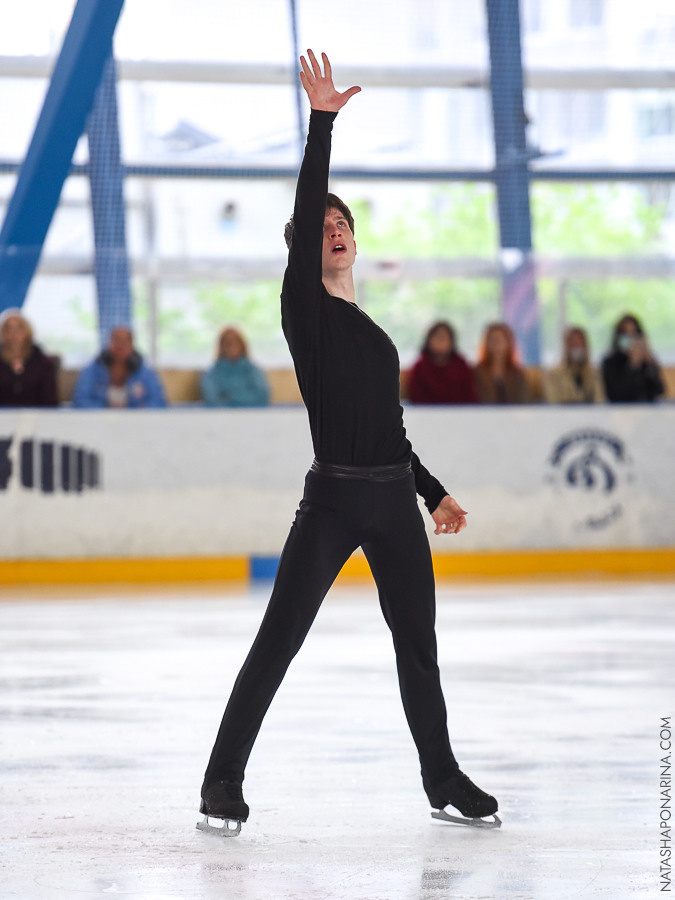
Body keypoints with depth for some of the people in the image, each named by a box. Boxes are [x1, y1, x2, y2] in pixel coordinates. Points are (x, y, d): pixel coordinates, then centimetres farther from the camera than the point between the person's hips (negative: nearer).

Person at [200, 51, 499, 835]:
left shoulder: (365, 327, 19)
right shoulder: (305, 307, -1)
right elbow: (305, 208, -14)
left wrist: (433, 492, 27)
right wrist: (322, 123, -17)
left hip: (395, 500, 6)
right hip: (333, 498, -6)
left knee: (417, 643, 11)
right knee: (276, 644, -7)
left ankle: (443, 778, 23)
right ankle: (223, 780, -1)